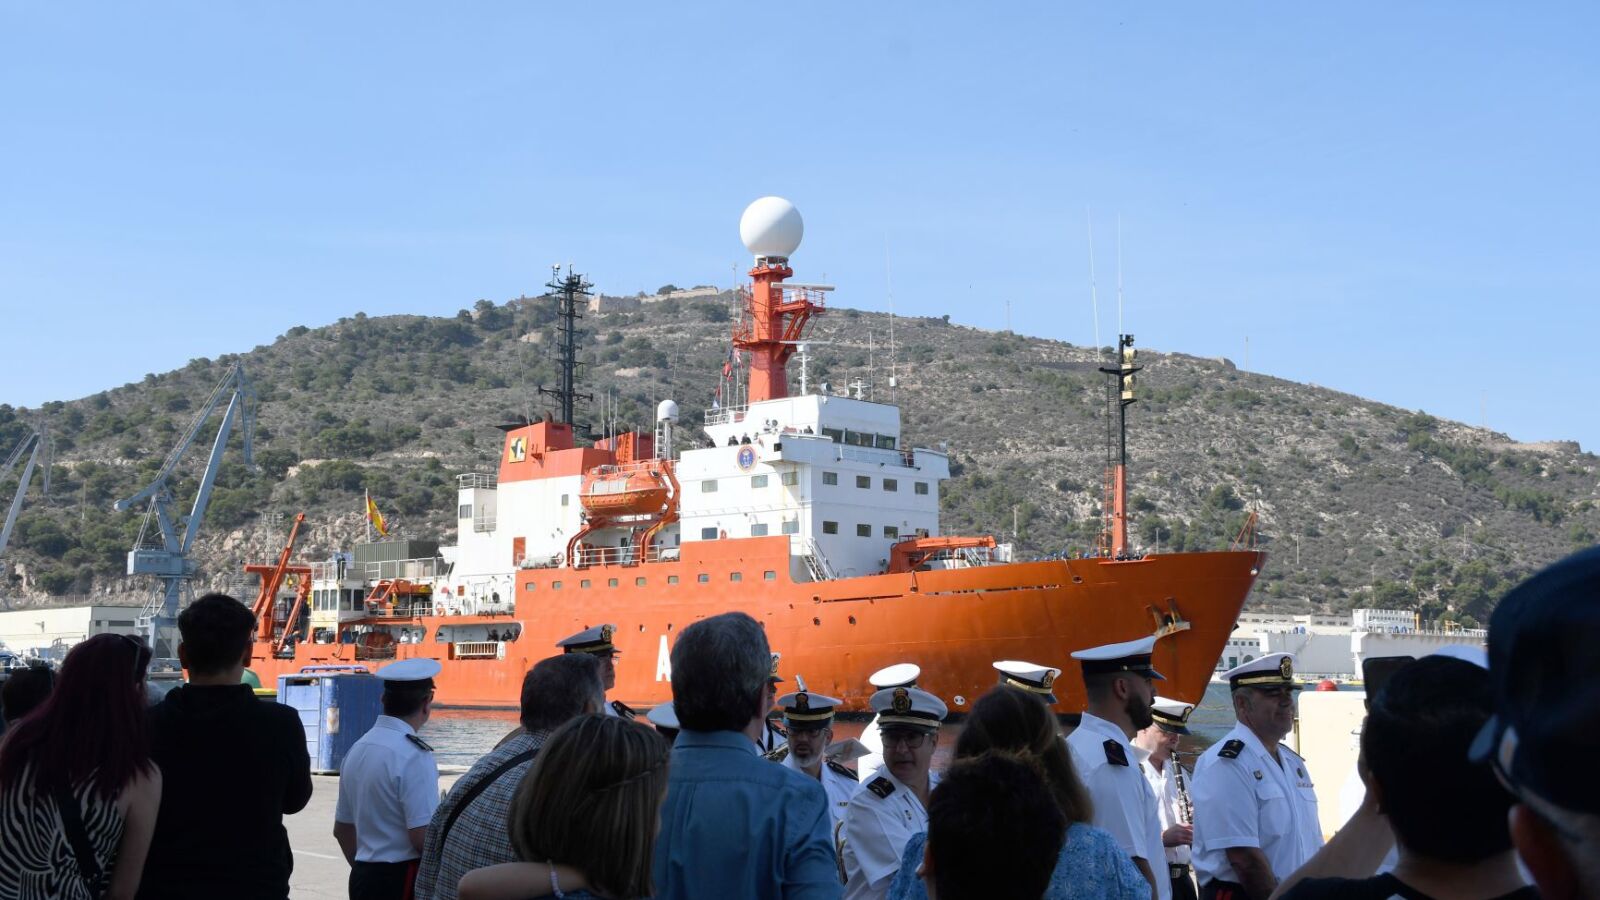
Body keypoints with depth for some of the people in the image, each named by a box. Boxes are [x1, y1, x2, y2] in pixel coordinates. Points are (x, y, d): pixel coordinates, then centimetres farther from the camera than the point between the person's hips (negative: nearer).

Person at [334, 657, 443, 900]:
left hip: (362, 878, 8)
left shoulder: (357, 749, 10)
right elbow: (423, 836, -19)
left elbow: (342, 829, 18)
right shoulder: (414, 755, -16)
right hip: (403, 880, -8)